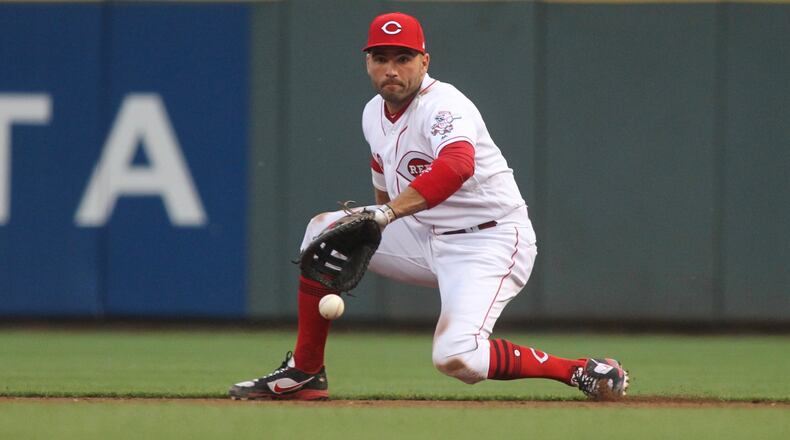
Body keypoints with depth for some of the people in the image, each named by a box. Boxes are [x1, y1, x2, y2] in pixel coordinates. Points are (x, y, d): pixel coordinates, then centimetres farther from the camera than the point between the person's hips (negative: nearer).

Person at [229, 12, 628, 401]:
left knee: (454, 358, -28)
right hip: (423, 235, 9)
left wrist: (386, 214, -52)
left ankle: (586, 373, -11)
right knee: (323, 229, 1)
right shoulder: (374, 113, 5)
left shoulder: (444, 106, -22)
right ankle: (304, 373, 9)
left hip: (489, 242, -9)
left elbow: (458, 165, -44)